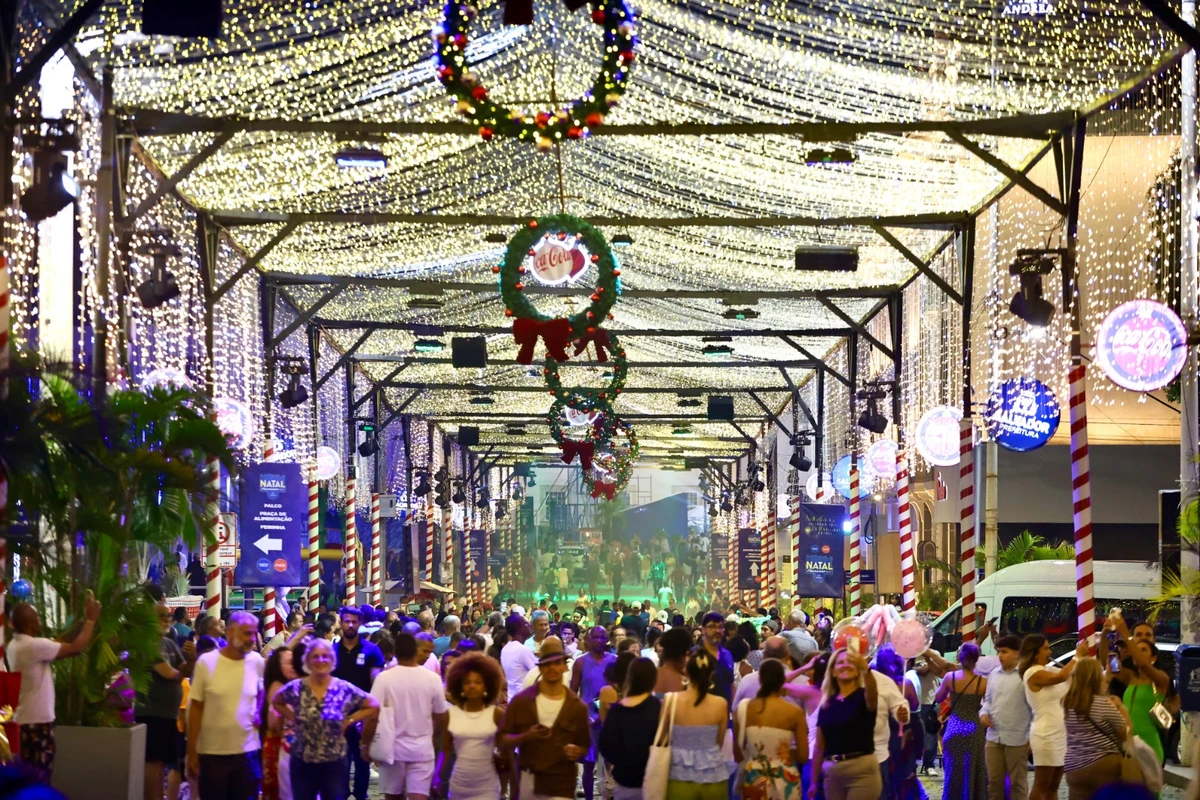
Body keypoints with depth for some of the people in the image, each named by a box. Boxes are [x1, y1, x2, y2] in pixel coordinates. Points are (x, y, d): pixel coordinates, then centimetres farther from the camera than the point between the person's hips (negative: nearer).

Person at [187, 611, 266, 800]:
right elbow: (196, 708, -3)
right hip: (212, 752, -2)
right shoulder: (206, 662, -8)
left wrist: (258, 713, 0)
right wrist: (191, 752, -4)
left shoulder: (257, 662, 1)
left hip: (248, 751, 2)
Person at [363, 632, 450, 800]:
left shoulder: (384, 678, -11)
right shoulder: (433, 678, -4)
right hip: (422, 749, 1)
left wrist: (365, 743, 1)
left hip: (393, 748, -1)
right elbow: (442, 716, 4)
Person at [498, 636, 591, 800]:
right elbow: (503, 740, 3)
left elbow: (585, 745, 11)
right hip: (527, 783, 2)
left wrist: (577, 752, -13)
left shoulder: (577, 706, 1)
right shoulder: (521, 700, 1)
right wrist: (524, 737, -17)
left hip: (561, 787, -2)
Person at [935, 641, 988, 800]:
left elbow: (938, 699, 11)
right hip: (974, 730, -1)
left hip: (954, 729, 1)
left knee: (953, 772, 11)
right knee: (972, 773, 7)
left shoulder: (950, 677, -5)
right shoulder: (983, 682, -9)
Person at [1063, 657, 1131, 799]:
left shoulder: (1068, 703, 6)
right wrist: (1121, 708, 10)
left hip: (1075, 769, 5)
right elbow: (1126, 734, -2)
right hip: (1104, 766, -5)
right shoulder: (1104, 704, -10)